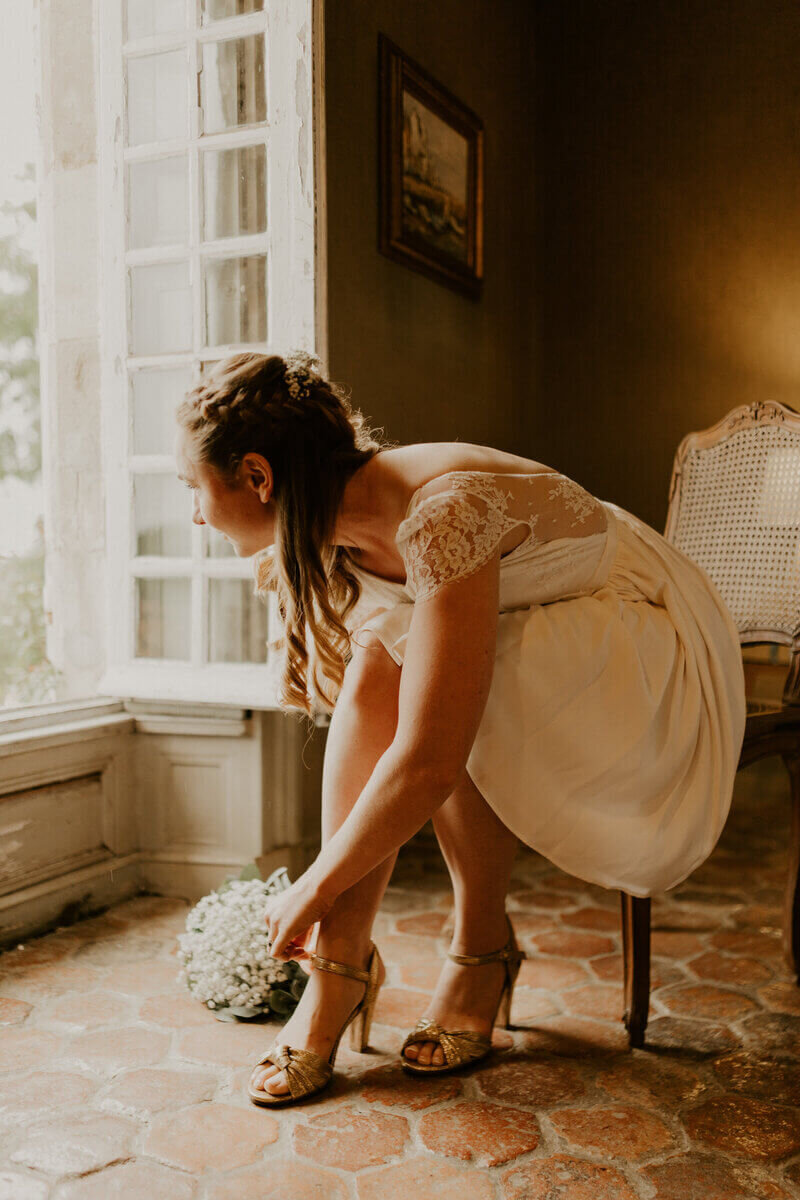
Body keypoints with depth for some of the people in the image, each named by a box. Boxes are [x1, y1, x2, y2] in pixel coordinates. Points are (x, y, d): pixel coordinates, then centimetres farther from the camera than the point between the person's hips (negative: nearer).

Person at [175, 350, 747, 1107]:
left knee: (412, 683, -29)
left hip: (653, 643, -7)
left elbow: (429, 764, -36)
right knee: (381, 670, -21)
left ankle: (483, 949, -10)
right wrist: (325, 891, 1)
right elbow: (363, 712, 1)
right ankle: (341, 960, -12)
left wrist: (314, 890, -23)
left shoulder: (443, 514, -33)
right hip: (527, 653, 7)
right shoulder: (332, 530, -7)